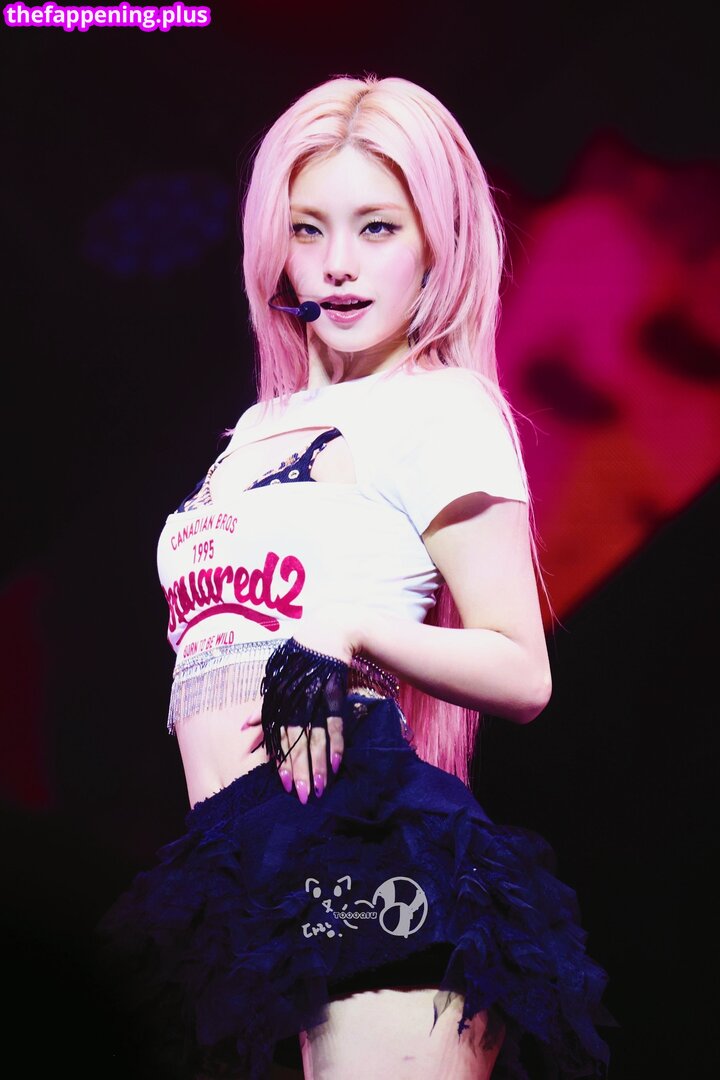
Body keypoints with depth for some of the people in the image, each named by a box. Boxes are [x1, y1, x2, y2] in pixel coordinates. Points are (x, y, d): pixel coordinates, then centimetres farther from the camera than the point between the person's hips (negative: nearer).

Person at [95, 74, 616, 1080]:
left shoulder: (443, 410, -2)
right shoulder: (260, 429, 19)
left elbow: (522, 675, -7)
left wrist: (353, 632, -21)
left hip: (366, 853, -7)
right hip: (245, 882, 7)